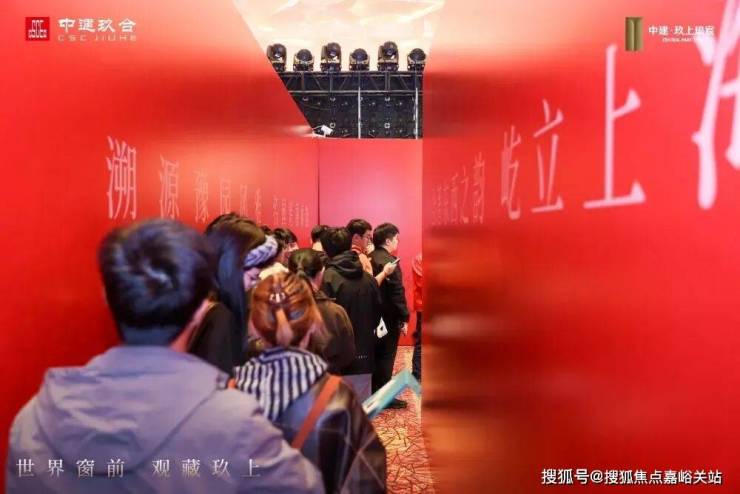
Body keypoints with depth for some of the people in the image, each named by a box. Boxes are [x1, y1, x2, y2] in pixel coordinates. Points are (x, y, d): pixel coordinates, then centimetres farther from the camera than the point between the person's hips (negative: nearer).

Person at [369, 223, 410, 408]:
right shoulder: (389, 261, -18)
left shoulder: (368, 259, 7)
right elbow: (397, 293, -21)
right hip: (388, 316, -8)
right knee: (386, 356, 1)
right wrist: (404, 318, -16)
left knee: (375, 355, 17)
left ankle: (372, 392, 27)